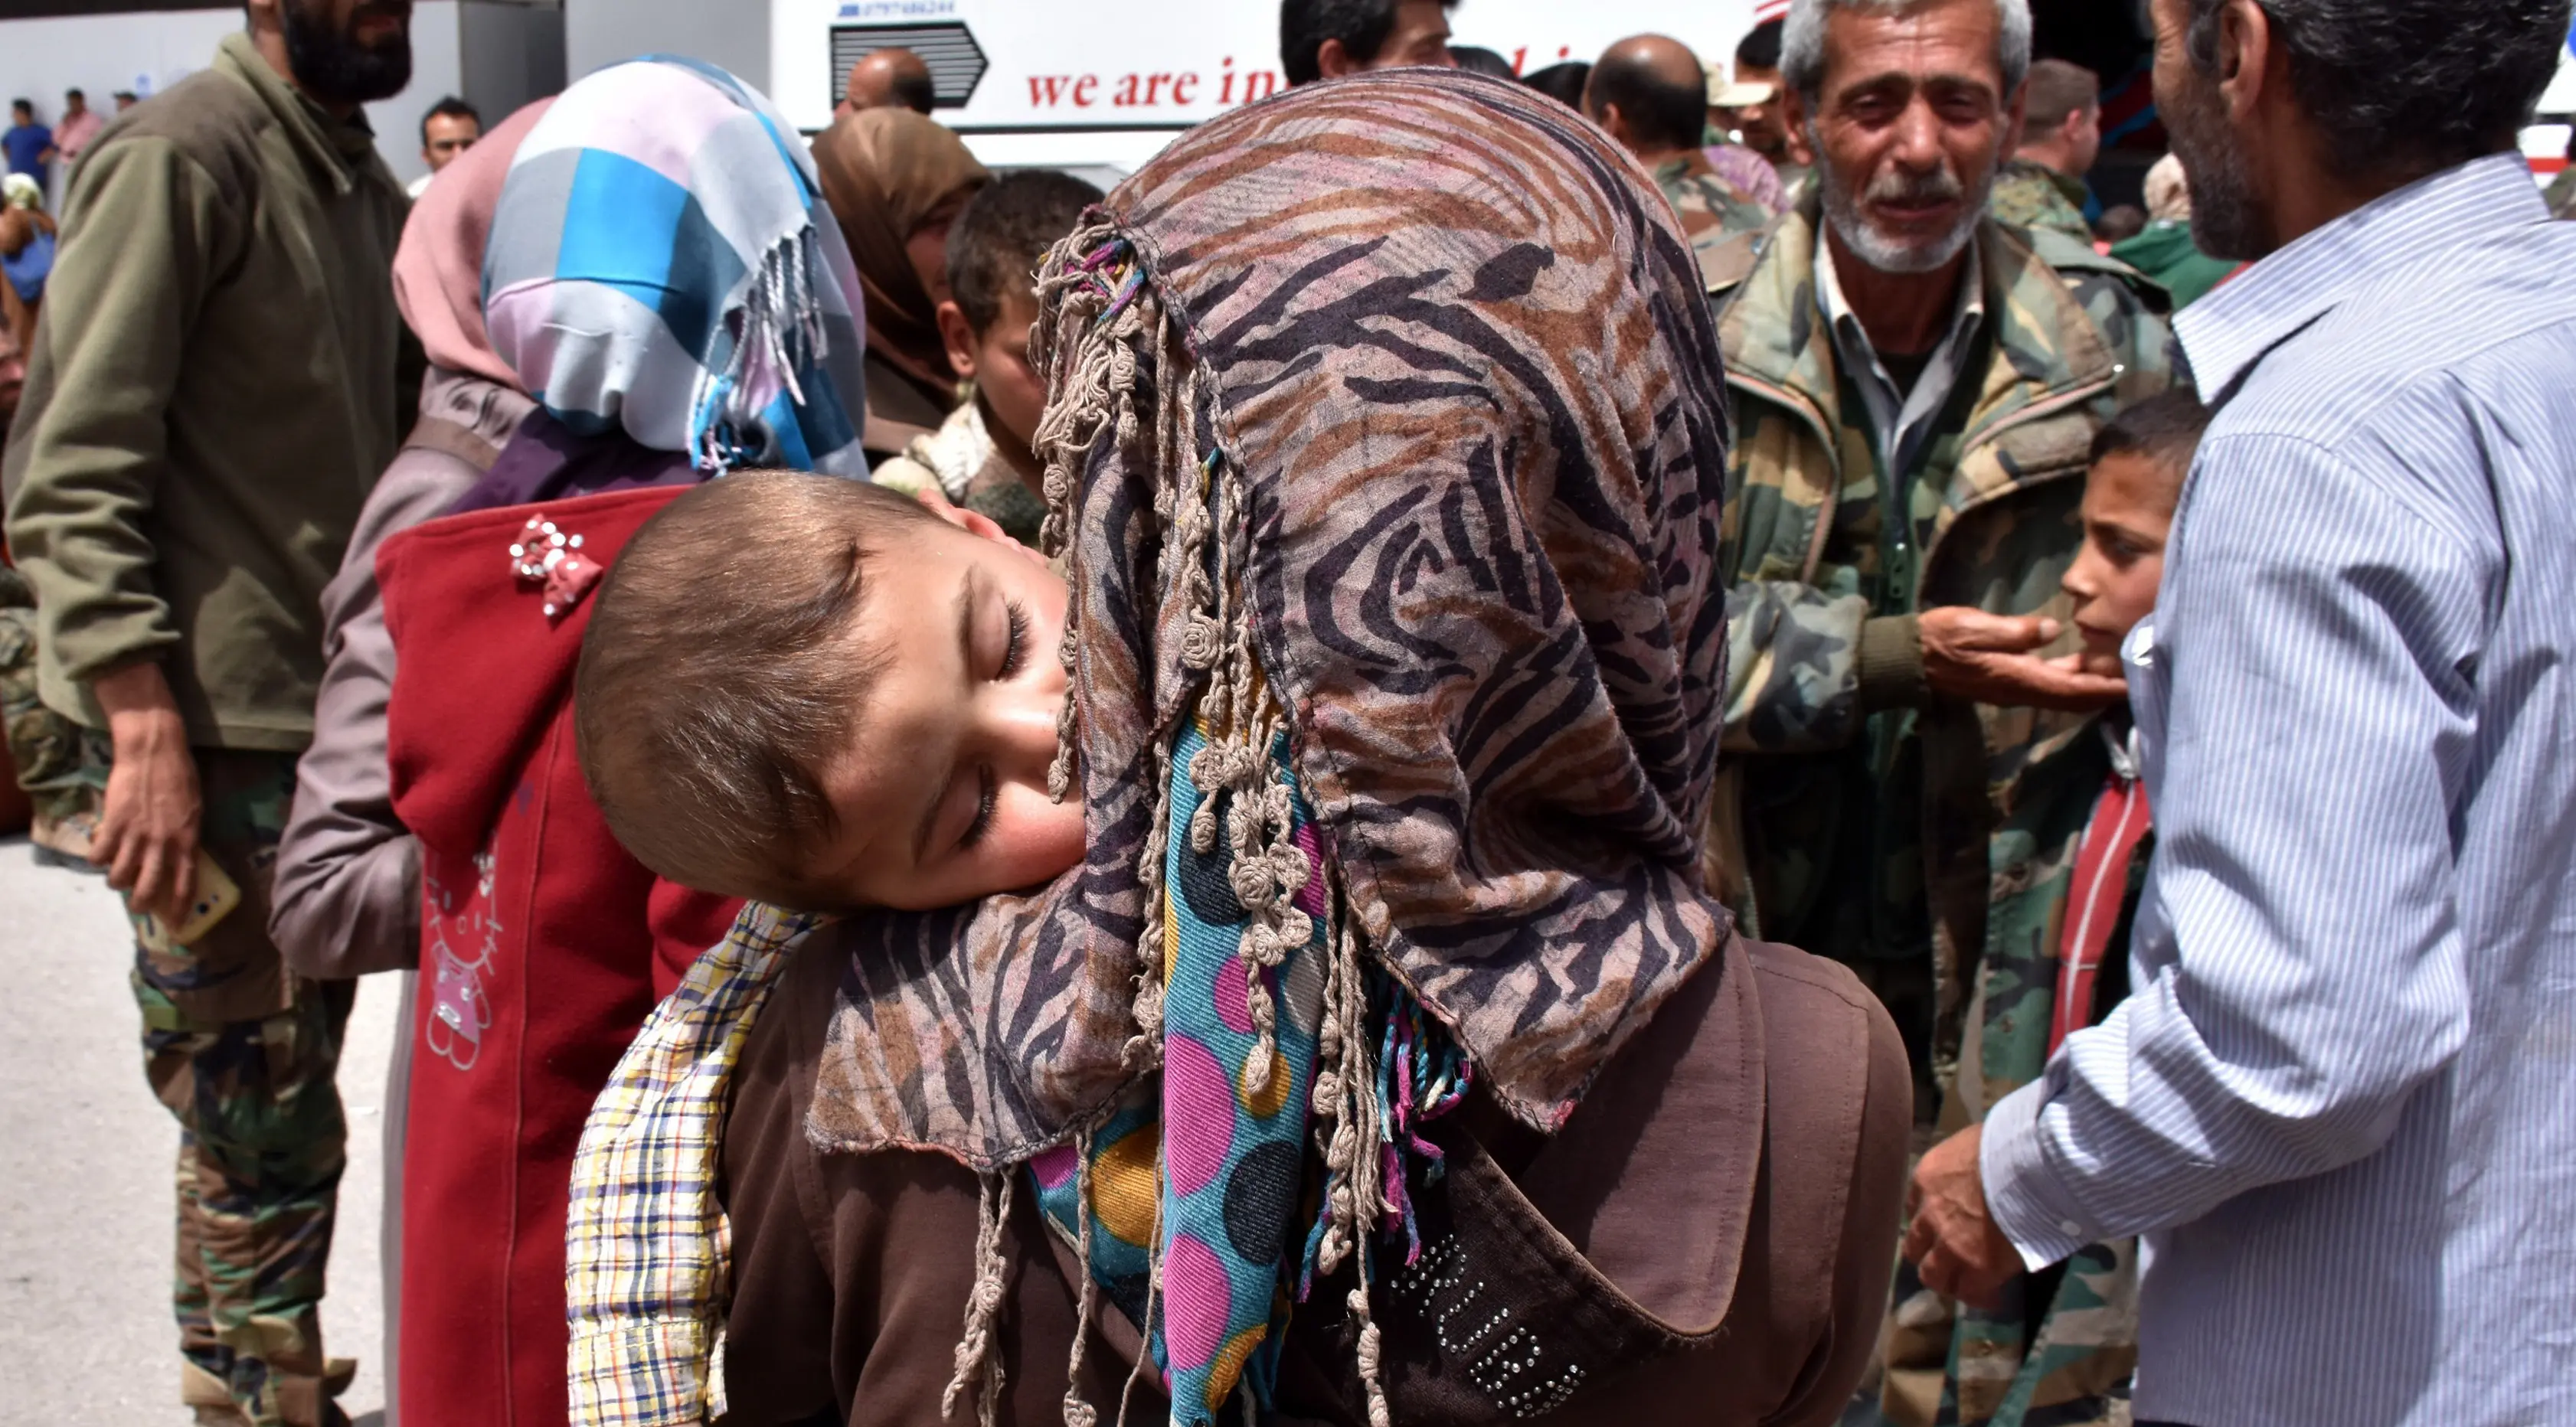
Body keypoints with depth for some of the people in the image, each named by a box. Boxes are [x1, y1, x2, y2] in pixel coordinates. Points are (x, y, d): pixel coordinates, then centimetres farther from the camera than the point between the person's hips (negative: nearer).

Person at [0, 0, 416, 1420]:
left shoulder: (359, 177, 12)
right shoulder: (176, 158, -13)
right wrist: (147, 729, -24)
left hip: (329, 709, 8)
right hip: (215, 728, -8)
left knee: (271, 1110, 19)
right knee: (267, 1128, -1)